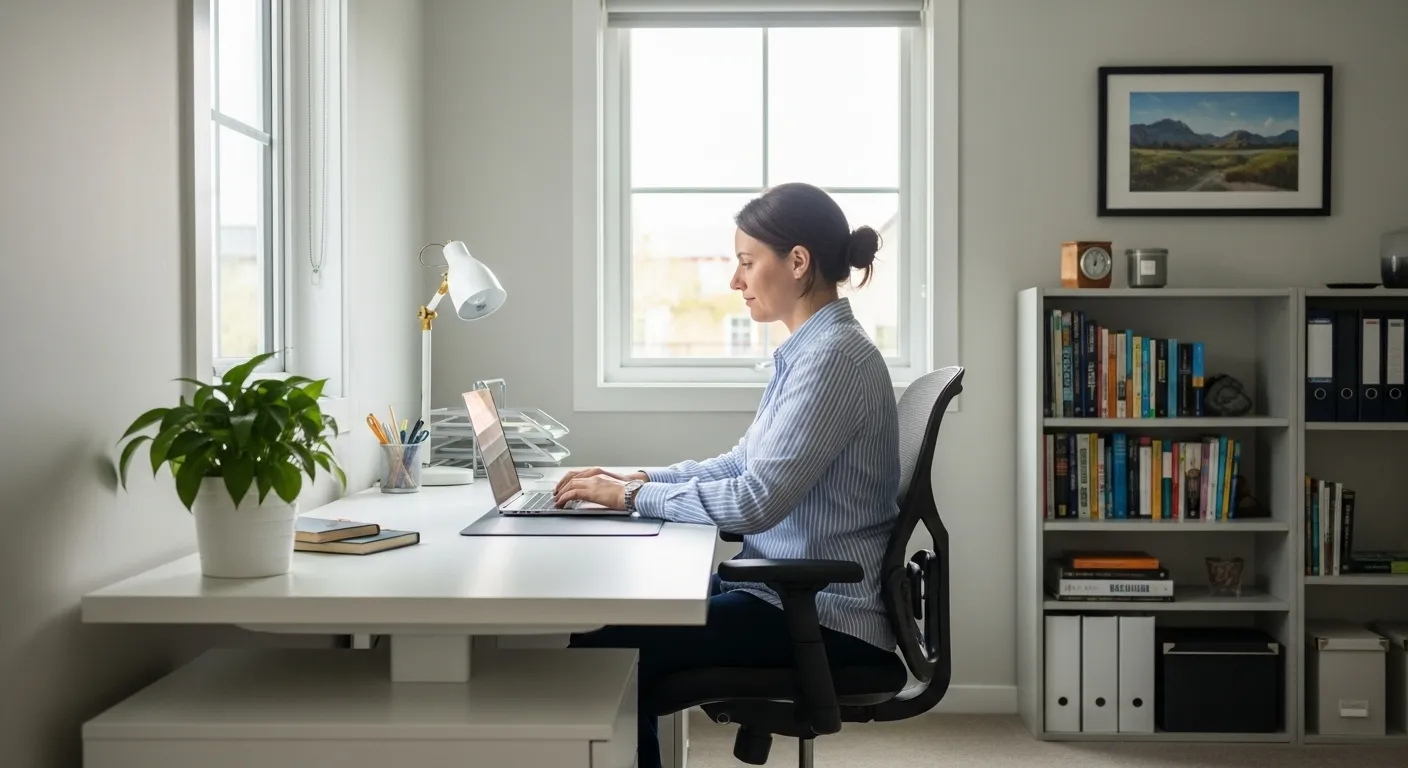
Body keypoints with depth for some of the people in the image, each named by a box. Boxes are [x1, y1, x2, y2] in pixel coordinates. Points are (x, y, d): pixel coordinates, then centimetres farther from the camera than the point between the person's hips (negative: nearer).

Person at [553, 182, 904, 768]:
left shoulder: (835, 356, -19)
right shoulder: (809, 350, 12)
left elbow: (755, 500, -24)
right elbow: (742, 464, 17)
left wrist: (633, 497, -14)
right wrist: (638, 479, 5)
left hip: (822, 617, -9)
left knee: (604, 652, -15)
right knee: (621, 618, 8)